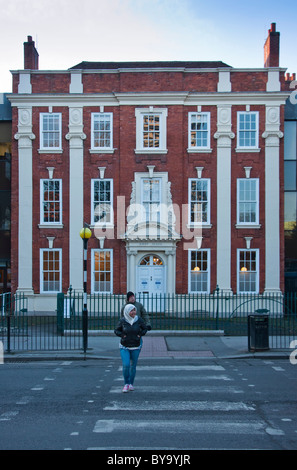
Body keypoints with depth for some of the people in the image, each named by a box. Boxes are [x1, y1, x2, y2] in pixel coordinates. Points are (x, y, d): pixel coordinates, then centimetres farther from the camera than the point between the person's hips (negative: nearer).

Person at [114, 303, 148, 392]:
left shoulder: (139, 320, -7)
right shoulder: (122, 321, -9)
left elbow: (145, 328, 8)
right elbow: (116, 330, 4)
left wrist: (140, 335, -6)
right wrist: (122, 335, -11)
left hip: (136, 347, 1)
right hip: (124, 347, -1)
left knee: (133, 366, 9)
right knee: (126, 365, -14)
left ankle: (131, 384, 27)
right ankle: (126, 384, 5)